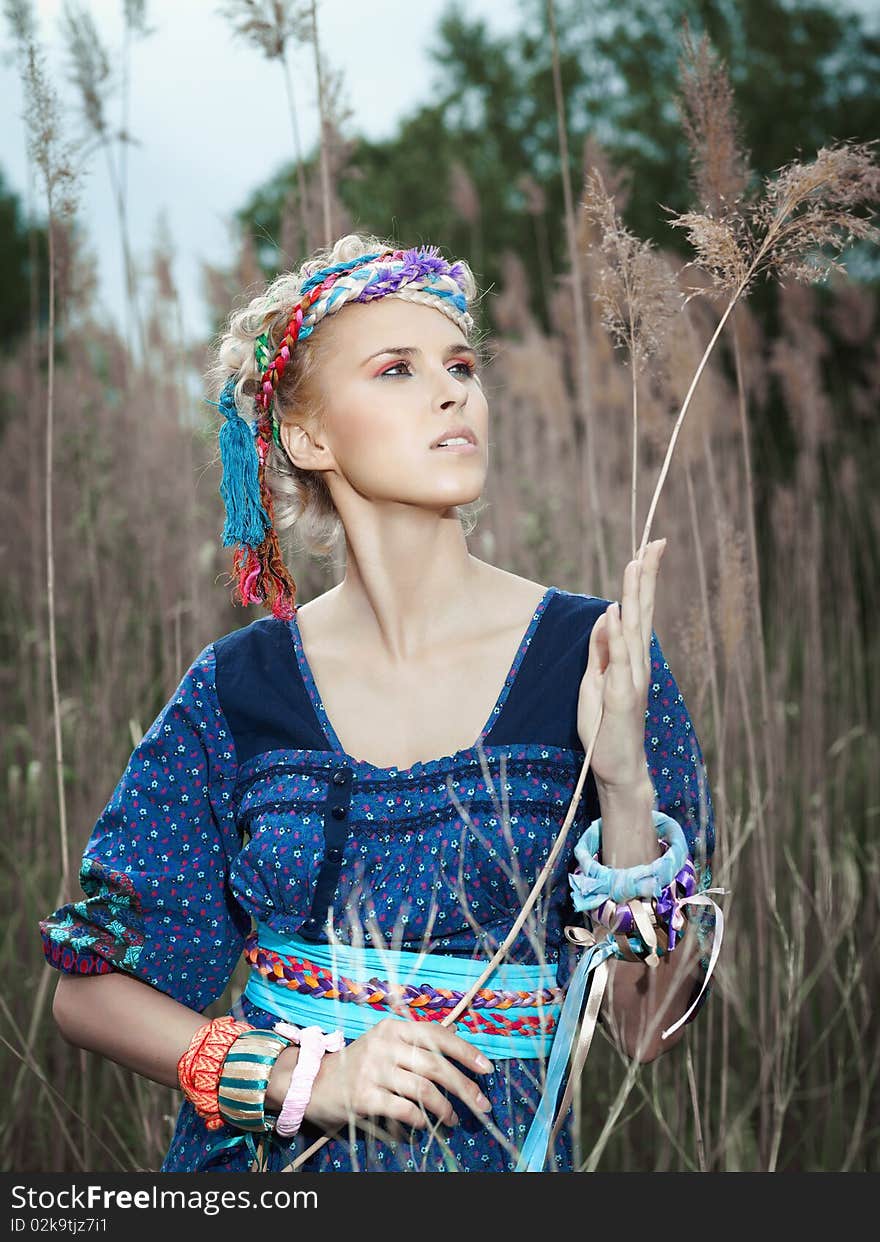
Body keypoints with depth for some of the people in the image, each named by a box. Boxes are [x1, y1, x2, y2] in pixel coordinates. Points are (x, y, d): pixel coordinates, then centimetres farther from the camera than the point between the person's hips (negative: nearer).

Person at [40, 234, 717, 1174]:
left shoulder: (589, 656, -10)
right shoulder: (236, 688, -7)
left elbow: (648, 1028, -11)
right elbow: (91, 989, -3)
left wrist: (624, 778, -24)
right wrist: (303, 1077, -17)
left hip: (498, 1154, 0)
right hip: (258, 1152, 1)